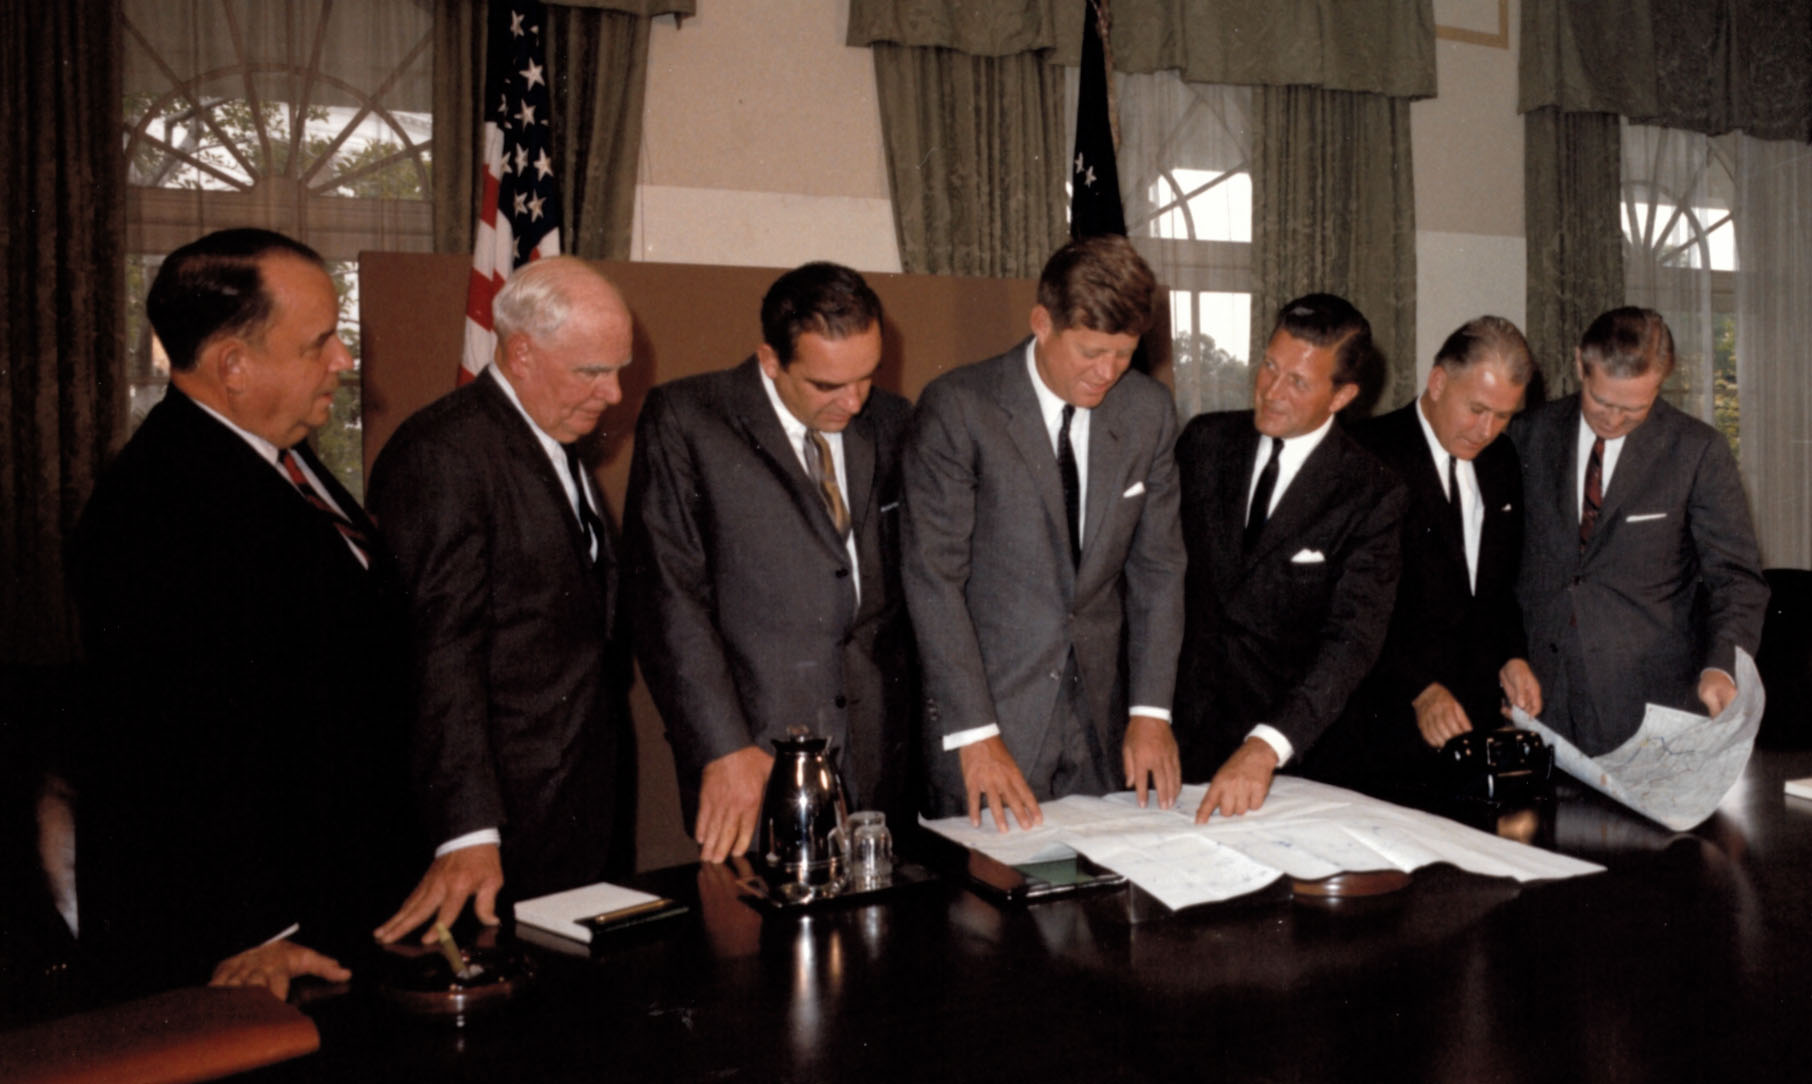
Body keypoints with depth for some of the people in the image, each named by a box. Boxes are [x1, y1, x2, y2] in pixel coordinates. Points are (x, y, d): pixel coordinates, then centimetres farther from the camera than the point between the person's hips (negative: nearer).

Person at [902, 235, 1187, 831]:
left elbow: (1157, 565, 7)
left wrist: (1150, 711, -1)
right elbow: (934, 577, -14)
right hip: (987, 706, -4)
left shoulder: (1149, 410, 3)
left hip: (1101, 715, 4)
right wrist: (975, 735, -18)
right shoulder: (956, 408, -12)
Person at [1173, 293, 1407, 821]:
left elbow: (1352, 637, -19)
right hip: (1186, 715, 3)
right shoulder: (1205, 440, 2)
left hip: (1292, 740, -2)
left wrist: (1267, 747, -32)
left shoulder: (1371, 493, -9)